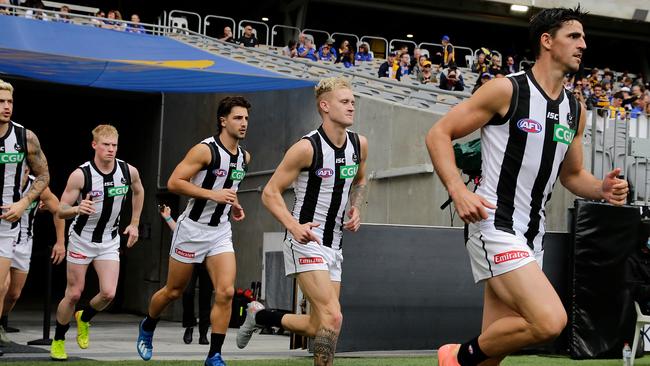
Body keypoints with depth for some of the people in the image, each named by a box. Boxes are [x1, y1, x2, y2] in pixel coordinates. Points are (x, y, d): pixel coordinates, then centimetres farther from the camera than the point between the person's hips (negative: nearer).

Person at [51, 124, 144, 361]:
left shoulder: (129, 171, -9)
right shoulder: (80, 174, -19)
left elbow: (138, 192, 14)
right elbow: (61, 211, -15)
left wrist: (134, 224, 11)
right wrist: (78, 209, -36)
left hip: (109, 241, 3)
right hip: (82, 239, -3)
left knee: (108, 293, -10)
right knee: (74, 294, 2)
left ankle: (84, 319, 23)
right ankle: (58, 341, 23)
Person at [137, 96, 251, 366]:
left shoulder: (244, 157, 6)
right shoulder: (205, 150, -16)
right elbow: (174, 182, -21)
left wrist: (233, 205, 8)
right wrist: (212, 194, -26)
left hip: (221, 232, 5)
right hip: (193, 229, -5)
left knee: (226, 292, -12)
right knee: (173, 291, 11)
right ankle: (147, 327, 41)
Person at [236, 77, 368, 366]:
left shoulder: (359, 144, 3)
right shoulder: (307, 147, -16)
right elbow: (270, 193, -12)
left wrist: (356, 210, 6)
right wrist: (294, 227, -26)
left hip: (333, 245, 7)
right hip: (305, 241, -7)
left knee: (317, 327, 10)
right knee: (332, 318, -19)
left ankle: (259, 315, 33)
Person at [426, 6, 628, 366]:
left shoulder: (576, 110, 12)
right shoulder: (506, 89, -8)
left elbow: (572, 175, 24)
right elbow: (438, 134, -6)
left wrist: (602, 189, 2)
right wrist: (459, 191, -20)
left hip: (532, 235, 8)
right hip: (494, 225, -8)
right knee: (550, 321, -23)